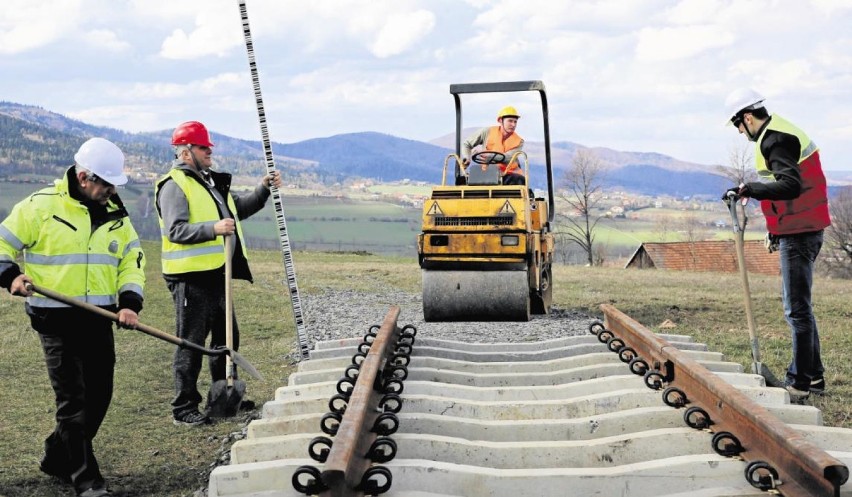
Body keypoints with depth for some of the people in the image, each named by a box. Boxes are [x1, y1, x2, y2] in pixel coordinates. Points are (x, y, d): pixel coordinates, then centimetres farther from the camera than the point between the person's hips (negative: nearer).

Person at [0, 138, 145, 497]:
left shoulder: (116, 215, 9)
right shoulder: (41, 206, -7)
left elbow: (132, 261, 13)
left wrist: (130, 302, -2)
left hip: (99, 319, 6)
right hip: (56, 320, -6)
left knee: (99, 396, 10)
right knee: (72, 400, -4)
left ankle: (57, 458, 30)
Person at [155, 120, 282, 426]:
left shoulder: (210, 182, 19)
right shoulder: (174, 186, -11)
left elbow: (240, 208, 25)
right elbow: (176, 230, -22)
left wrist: (263, 189, 11)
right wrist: (213, 228, -33)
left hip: (215, 275, 10)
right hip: (190, 278, -9)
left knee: (226, 338, 17)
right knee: (191, 343, -4)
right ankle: (183, 408, 4)